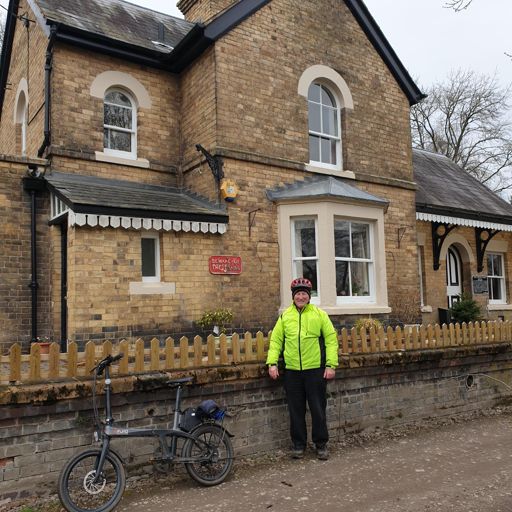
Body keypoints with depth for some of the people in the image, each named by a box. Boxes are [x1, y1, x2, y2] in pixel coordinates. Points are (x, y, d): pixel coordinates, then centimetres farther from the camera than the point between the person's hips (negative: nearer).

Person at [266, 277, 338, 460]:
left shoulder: (320, 314, 0)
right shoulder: (285, 316, 5)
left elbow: (331, 339, -1)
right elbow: (276, 340, 6)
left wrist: (331, 364, -8)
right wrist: (272, 363, -4)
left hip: (315, 370, -2)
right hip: (292, 371, 2)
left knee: (318, 409, 8)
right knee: (296, 411, 11)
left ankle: (321, 444, 24)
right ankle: (298, 444, 25)